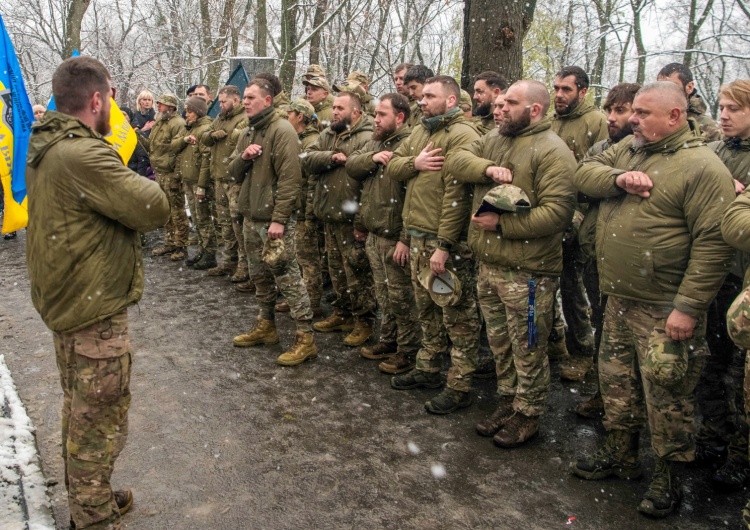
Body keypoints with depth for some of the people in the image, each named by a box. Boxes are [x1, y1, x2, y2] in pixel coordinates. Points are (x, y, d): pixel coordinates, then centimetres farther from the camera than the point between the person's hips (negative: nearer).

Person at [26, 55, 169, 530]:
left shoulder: (46, 148, 7)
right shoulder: (83, 155, -25)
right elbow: (155, 209, -24)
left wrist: (124, 181, -6)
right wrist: (139, 183, -5)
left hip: (68, 299, 10)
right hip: (95, 311, -10)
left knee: (80, 412, 23)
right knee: (101, 421, 4)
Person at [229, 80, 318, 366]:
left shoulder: (281, 130, -12)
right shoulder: (246, 133, 14)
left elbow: (289, 179, -19)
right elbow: (234, 174, 15)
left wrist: (279, 220, -23)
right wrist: (243, 157, -8)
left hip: (274, 218, -9)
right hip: (251, 216, 9)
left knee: (287, 277, -7)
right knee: (260, 275, 17)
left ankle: (305, 338, -1)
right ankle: (266, 326, 32)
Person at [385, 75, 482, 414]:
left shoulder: (461, 135, -14)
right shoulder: (420, 132, 14)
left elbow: (457, 195, -20)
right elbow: (391, 167, 12)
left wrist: (443, 245, -22)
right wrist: (415, 162, -10)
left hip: (447, 242, -9)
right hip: (418, 238, 9)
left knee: (457, 316, 1)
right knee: (427, 310, 19)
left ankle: (460, 387, 10)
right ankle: (427, 370, 34)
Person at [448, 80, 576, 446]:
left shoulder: (551, 151, -14)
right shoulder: (494, 139, 12)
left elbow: (557, 212, -22)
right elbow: (456, 159, 5)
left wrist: (501, 224, -22)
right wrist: (487, 168, -14)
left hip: (527, 272, -8)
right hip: (488, 265, 8)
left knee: (527, 351, 7)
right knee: (500, 344, 20)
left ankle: (528, 416, 24)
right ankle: (508, 403, 37)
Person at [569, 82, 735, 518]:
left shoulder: (702, 167, -15)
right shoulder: (629, 149, 10)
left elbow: (714, 243, -19)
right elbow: (584, 174, 5)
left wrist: (688, 307, -23)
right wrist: (619, 178, -15)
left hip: (664, 311, -7)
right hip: (619, 301, 8)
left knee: (666, 398, 5)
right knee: (617, 383, 19)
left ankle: (669, 478, 24)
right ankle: (621, 455, 38)